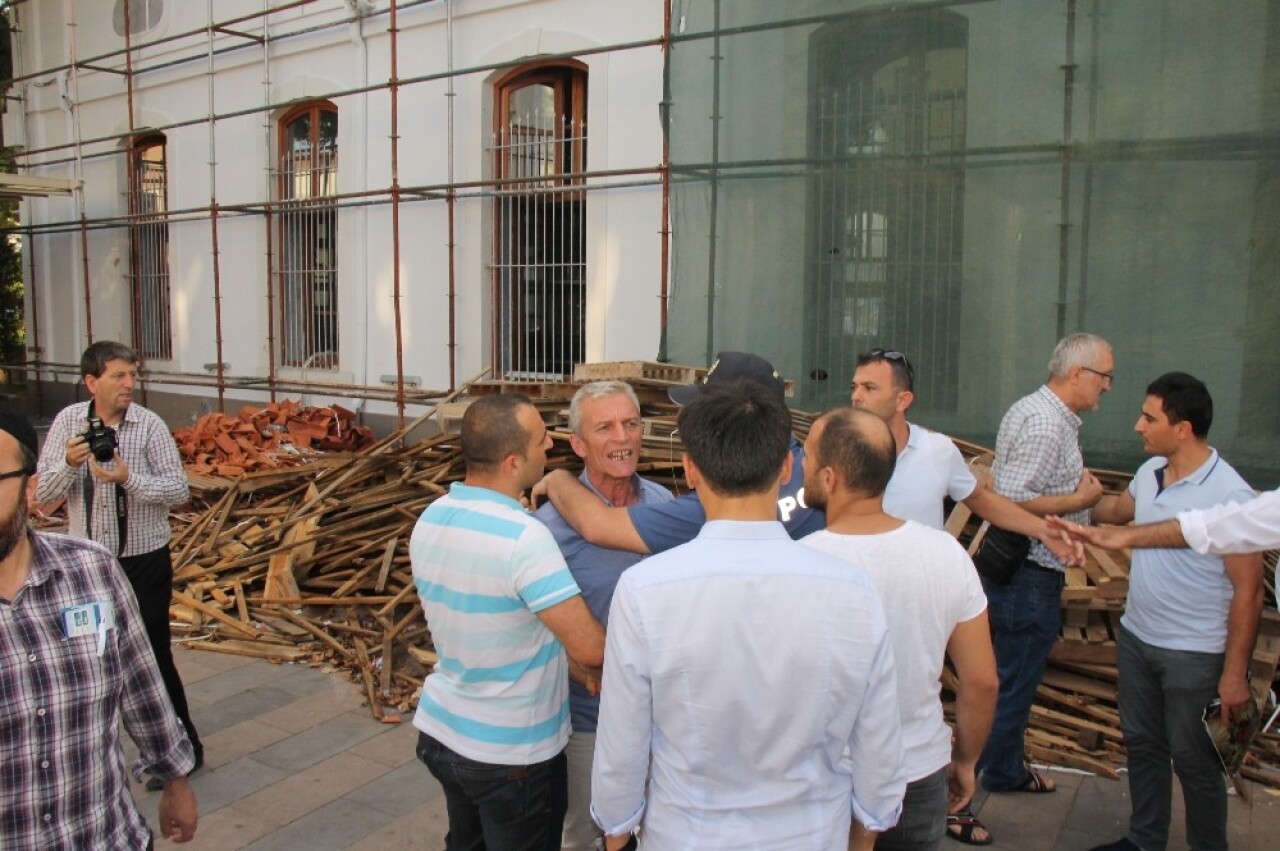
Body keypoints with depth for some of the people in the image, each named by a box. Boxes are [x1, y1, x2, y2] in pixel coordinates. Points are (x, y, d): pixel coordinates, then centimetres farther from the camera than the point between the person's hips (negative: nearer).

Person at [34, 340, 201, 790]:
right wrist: (68, 464, -24)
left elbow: (179, 488, -13)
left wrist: (129, 478, -28)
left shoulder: (149, 424, -11)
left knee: (152, 656, 3)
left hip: (144, 561, -3)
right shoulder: (68, 421, -3)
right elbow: (43, 493, -4)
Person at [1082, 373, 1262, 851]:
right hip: (1135, 637, 7)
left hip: (1193, 654, -7)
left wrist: (1235, 674, -17)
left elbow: (1248, 592, -18)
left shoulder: (1231, 496, -21)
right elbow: (1118, 510, 23)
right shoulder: (1149, 472, -1)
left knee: (1193, 761, 9)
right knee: (1142, 745, 20)